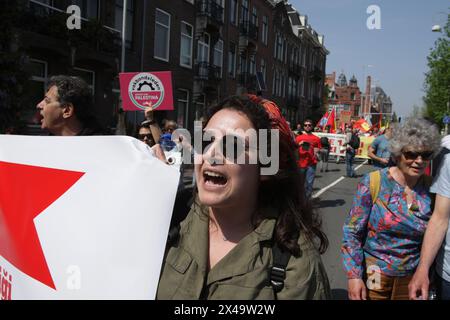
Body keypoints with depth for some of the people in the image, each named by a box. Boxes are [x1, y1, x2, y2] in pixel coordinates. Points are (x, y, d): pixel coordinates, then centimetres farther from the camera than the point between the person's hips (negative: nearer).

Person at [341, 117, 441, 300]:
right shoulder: (373, 183, -14)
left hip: (411, 278, 3)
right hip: (372, 275, -2)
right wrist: (353, 275, -14)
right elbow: (352, 232, -11)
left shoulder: (430, 189, -5)